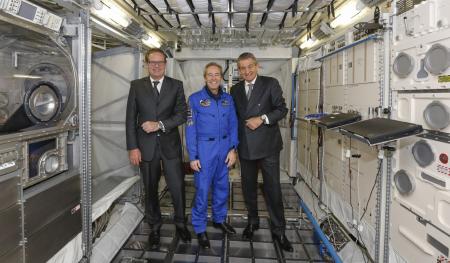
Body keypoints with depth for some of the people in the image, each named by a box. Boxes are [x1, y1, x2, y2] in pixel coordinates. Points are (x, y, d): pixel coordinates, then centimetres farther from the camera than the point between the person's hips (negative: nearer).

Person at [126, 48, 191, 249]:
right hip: (146, 146, 1)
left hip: (170, 144, 0)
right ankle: (154, 227, 32)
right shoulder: (136, 85, 3)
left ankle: (180, 224, 29)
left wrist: (160, 124, -18)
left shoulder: (176, 85, 3)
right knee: (150, 190, 12)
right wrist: (132, 147, -5)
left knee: (177, 187, 5)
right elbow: (131, 118, 0)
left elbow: (182, 114, -6)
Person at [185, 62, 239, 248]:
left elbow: (233, 125, 8)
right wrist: (193, 157, -9)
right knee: (202, 189, 2)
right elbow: (190, 129, -6)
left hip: (224, 147, 4)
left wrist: (233, 149, -1)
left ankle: (219, 219, 36)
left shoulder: (228, 99, 6)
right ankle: (199, 228, 19)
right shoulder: (195, 99, -4)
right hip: (204, 148, -3)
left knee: (222, 186, 15)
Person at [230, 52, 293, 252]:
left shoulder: (271, 84, -2)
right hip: (245, 146, 4)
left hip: (267, 145, -4)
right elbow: (235, 115, 13)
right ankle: (253, 222, 33)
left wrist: (262, 119, -17)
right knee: (248, 186, 14)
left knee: (272, 188, 0)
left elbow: (282, 109, -4)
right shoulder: (236, 89, 10)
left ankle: (278, 230, 16)